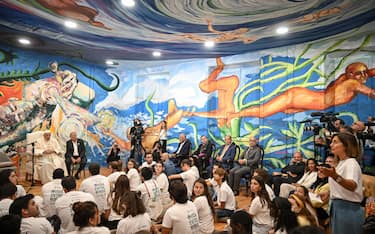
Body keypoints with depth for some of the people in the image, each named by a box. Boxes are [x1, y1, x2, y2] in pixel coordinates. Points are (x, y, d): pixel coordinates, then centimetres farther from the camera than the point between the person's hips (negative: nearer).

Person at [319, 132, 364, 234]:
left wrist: (335, 176, -51)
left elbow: (352, 186, -35)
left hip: (348, 209, -9)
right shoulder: (341, 164, 13)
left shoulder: (351, 163, -15)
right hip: (338, 207, 9)